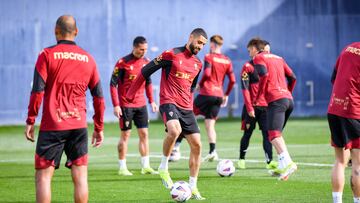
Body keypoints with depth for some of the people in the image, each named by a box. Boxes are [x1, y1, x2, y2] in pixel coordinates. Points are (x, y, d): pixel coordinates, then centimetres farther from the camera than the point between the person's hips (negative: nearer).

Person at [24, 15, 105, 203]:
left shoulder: (47, 55, -1)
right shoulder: (88, 59, 10)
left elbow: (37, 91, -8)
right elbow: (98, 96, 11)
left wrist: (30, 121, -2)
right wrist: (99, 128, 17)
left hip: (52, 126, -3)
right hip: (79, 125, 3)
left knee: (43, 176, 1)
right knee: (80, 177, 5)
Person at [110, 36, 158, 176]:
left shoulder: (146, 62, 5)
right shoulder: (123, 63, -13)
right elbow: (113, 84, -12)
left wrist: (152, 101, 12)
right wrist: (116, 105, -17)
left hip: (141, 105, 6)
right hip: (126, 105, -5)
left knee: (144, 134, 5)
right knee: (125, 135, -1)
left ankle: (145, 166, 11)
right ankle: (122, 168, 5)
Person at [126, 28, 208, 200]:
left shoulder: (198, 64, 14)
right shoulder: (172, 55, -6)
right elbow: (146, 71, -3)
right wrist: (131, 93, -1)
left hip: (186, 108, 7)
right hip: (169, 103, -7)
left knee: (196, 145, 0)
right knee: (174, 130, -36)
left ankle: (193, 186, 10)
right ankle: (163, 168, -15)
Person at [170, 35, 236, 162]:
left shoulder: (209, 57, -4)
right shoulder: (227, 61, 11)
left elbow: (207, 73, -18)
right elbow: (232, 80, 7)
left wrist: (200, 84, -1)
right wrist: (226, 95, 17)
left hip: (206, 93, -5)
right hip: (219, 96, 5)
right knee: (210, 125, 6)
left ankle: (176, 146, 0)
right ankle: (212, 151, -9)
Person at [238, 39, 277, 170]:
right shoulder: (248, 67, -5)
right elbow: (245, 89, -10)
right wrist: (249, 108, -16)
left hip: (265, 106, 5)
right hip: (252, 107, -5)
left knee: (267, 133, -4)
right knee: (247, 133, 3)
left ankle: (269, 161, -8)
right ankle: (241, 159, 17)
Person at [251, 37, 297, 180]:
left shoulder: (258, 58, 4)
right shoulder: (278, 58, 26)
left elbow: (264, 76, -13)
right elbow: (292, 77, 20)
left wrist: (257, 97, -6)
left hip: (275, 100, -8)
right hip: (288, 99, 8)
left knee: (273, 134, -17)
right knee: (277, 134, 17)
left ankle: (288, 163, -35)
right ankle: (282, 167, 12)